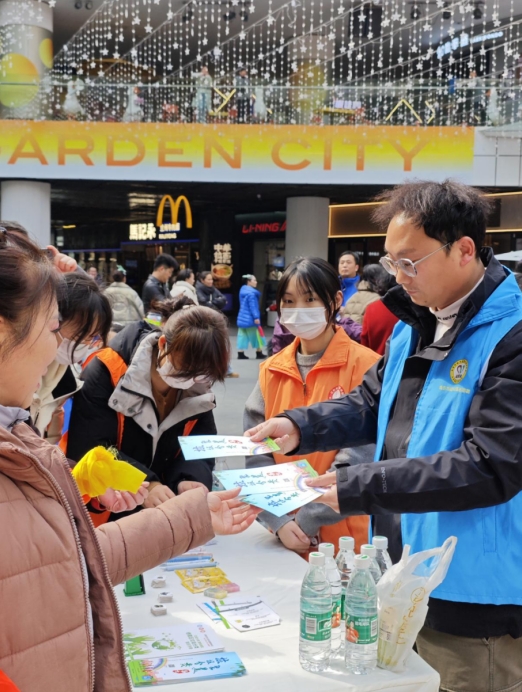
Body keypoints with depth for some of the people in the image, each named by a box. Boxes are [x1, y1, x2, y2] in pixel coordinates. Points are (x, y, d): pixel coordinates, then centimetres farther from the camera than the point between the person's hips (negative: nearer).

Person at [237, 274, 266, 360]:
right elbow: (253, 306, -23)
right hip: (250, 319, -9)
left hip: (242, 318, 9)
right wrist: (256, 317, -23)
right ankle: (259, 353, 11)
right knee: (256, 336, 4)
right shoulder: (251, 293, -19)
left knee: (242, 336, 7)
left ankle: (240, 354, 3)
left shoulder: (243, 290, 13)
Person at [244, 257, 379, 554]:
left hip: (345, 537, -4)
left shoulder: (364, 365, -10)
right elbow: (256, 452, 2)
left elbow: (357, 459, -14)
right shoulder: (271, 371, 5)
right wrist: (279, 520, -10)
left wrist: (307, 521, -15)